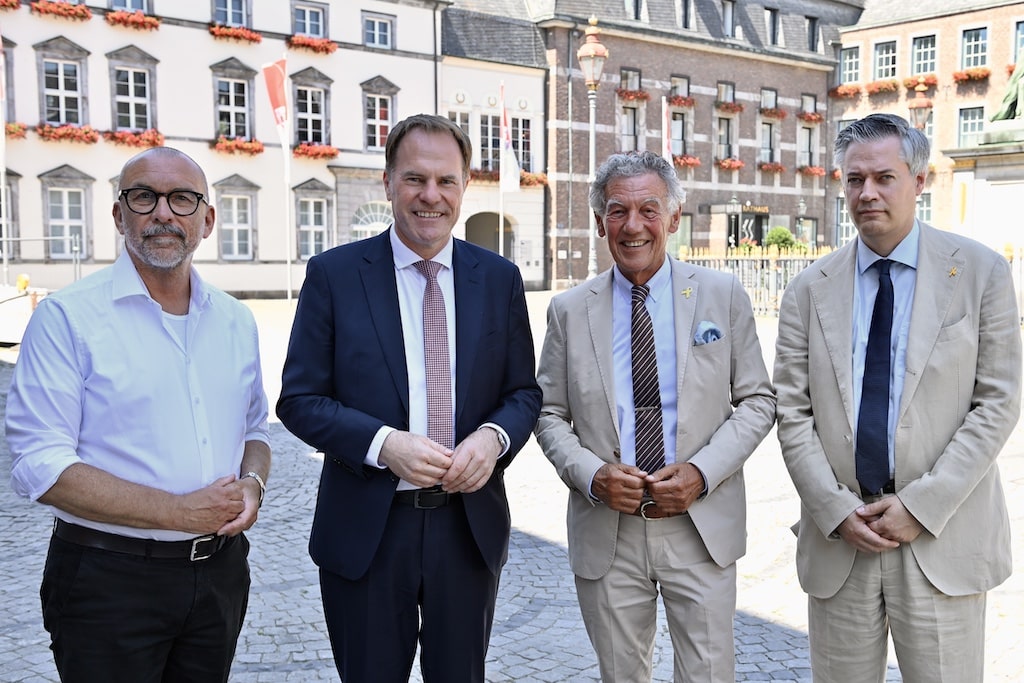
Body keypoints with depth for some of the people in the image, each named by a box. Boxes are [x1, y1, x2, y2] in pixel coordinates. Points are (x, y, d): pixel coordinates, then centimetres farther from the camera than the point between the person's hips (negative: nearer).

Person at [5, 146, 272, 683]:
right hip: (110, 581, -5)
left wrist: (252, 484, -5)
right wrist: (177, 511, -18)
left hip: (218, 572, 5)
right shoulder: (67, 317, -9)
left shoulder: (236, 321, 8)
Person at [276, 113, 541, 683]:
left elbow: (524, 392, 7)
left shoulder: (500, 278, 3)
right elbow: (300, 399, -6)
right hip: (366, 532, -2)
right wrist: (383, 444, -21)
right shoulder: (333, 274, -4)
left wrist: (492, 438, -15)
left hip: (470, 526, 2)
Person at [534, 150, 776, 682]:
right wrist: (591, 474, -13)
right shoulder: (569, 310, 2)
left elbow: (757, 400, 2)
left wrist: (702, 471, -12)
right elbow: (550, 415, 6)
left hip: (701, 527, -1)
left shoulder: (723, 295, 0)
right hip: (605, 533, 1)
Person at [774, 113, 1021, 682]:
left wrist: (921, 506, -10)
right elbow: (792, 413, 3)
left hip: (942, 539, -1)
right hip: (837, 537, 2)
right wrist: (836, 510, -8)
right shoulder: (809, 291, 4)